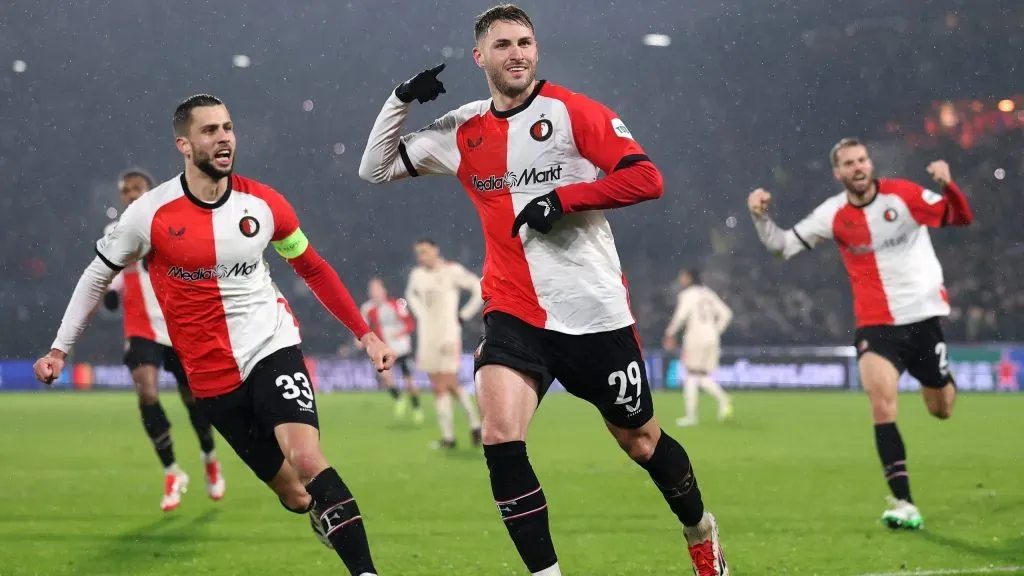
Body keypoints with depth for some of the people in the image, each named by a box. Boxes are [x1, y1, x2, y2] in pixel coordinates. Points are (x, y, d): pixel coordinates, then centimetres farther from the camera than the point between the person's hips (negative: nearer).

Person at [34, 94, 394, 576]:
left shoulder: (263, 204, -1)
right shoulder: (151, 214, -7)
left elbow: (313, 269, 13)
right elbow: (98, 276, 8)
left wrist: (365, 334, 11)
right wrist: (59, 349, 5)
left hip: (271, 347, 0)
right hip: (212, 376, 0)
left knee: (307, 459, -23)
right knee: (293, 494, -2)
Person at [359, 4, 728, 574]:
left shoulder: (573, 112, -6)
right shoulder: (462, 132, 6)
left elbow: (647, 178, -14)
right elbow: (376, 169, 11)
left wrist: (562, 198, -20)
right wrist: (402, 98, -2)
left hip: (596, 311, -2)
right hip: (514, 311, 2)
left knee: (642, 442, 12)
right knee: (500, 439, -20)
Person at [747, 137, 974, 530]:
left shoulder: (903, 195, -10)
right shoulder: (833, 215, -4)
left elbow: (961, 218, -12)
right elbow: (783, 246, 2)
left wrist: (947, 185, -32)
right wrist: (761, 217, -16)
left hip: (923, 316, 0)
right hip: (876, 324, 0)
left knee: (941, 410, 12)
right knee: (882, 400, -23)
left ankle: (944, 381, 54)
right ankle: (904, 504, -22)